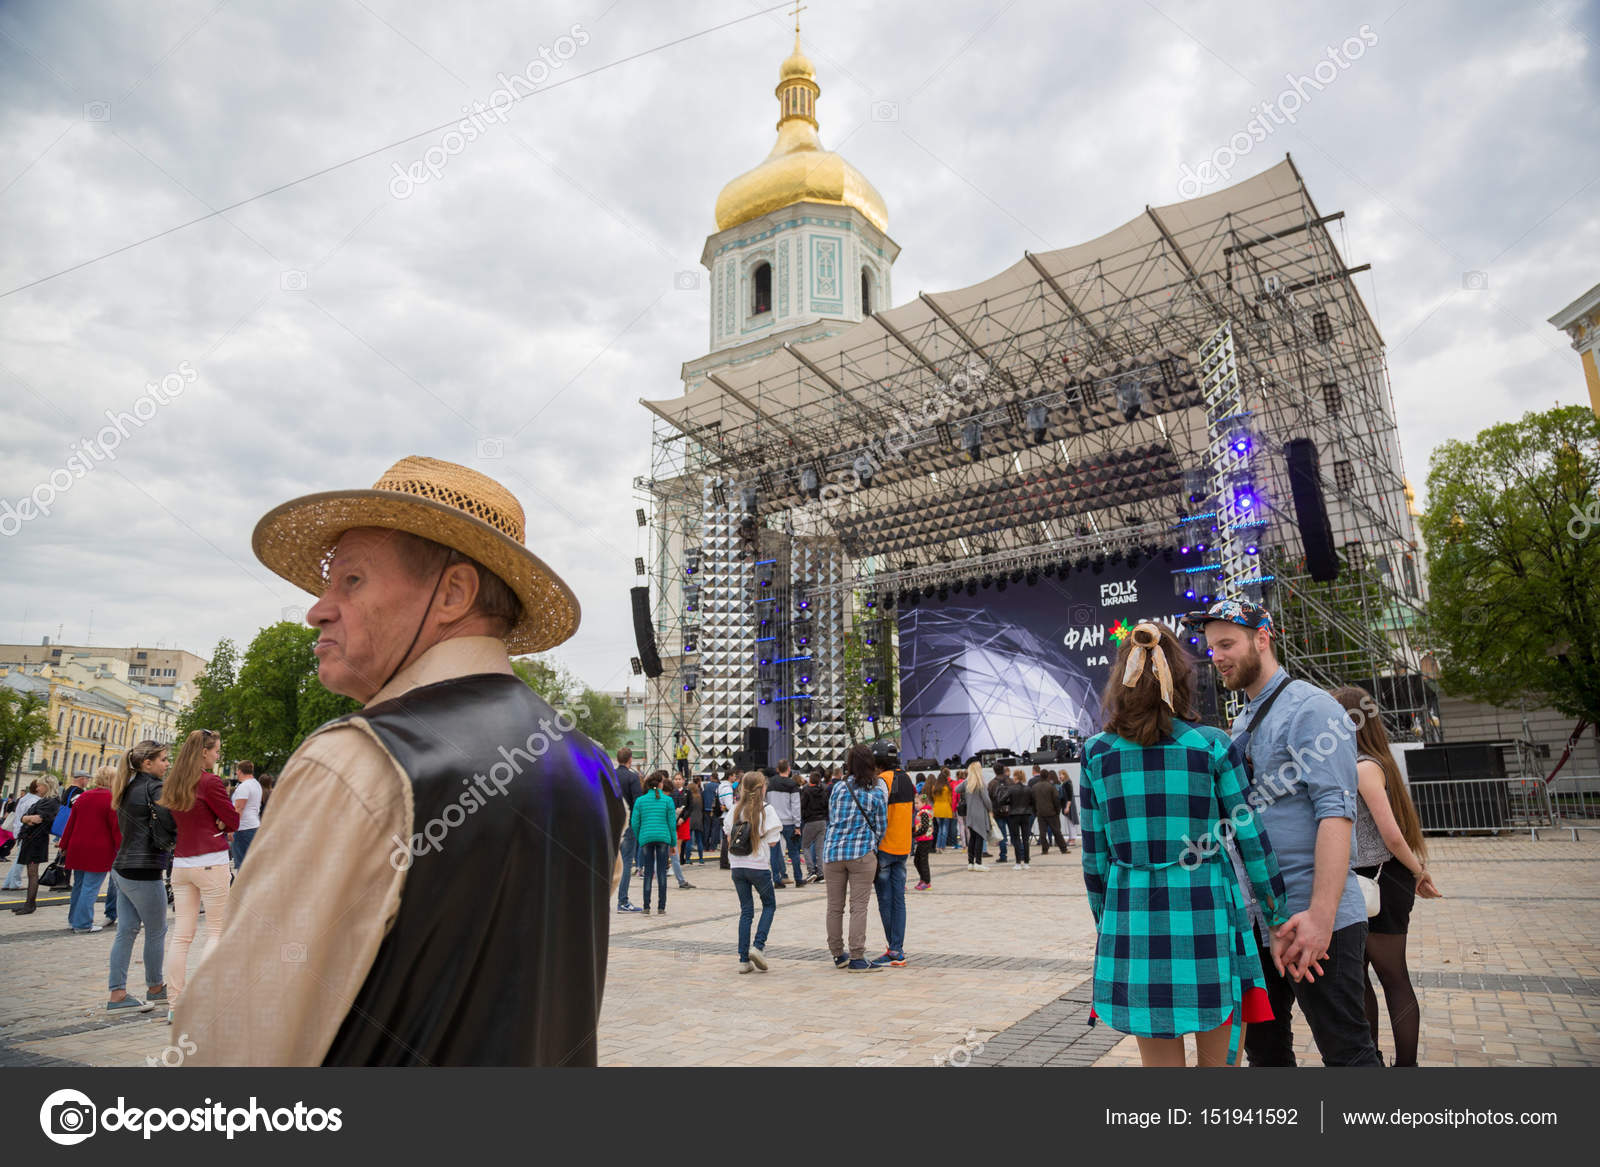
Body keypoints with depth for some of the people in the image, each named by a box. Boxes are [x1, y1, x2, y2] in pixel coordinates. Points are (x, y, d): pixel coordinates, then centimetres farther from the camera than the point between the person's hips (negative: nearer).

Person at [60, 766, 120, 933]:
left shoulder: (83, 796, 8)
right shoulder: (112, 799, -12)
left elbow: (70, 823, 13)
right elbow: (117, 828, -11)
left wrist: (64, 847, 22)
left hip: (78, 848, 7)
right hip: (99, 851, -7)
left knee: (79, 885, 18)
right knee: (91, 887, 0)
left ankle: (73, 919, 28)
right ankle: (83, 923, 4)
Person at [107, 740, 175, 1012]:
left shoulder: (129, 788, 12)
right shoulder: (154, 788, -15)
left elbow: (125, 827, 20)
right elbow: (166, 831, -19)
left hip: (122, 867, 9)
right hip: (143, 871, -9)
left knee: (126, 931, 10)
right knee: (156, 931, 6)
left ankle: (117, 994, 12)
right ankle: (155, 988, 19)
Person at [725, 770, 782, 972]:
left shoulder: (735, 809, 3)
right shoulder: (766, 810, -9)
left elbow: (729, 837, 4)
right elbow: (772, 842, -9)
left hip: (737, 866, 4)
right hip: (758, 866, -4)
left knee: (746, 910, 12)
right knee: (769, 905, 17)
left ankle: (744, 959, 11)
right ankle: (758, 946, -1)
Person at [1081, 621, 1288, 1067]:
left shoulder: (1096, 753, -1)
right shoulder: (1212, 745, -5)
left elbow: (1095, 856, 4)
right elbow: (1251, 840, 0)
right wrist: (1277, 912, 13)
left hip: (1134, 918, 2)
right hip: (1207, 915, -1)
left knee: (1160, 1062, 13)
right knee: (1218, 1061, 13)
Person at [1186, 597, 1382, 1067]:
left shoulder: (1310, 708, -11)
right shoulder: (1241, 723, 15)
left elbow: (1336, 813, -20)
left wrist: (1320, 915, -27)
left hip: (1311, 919, -8)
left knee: (1346, 1051, 3)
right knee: (1263, 1045, 16)